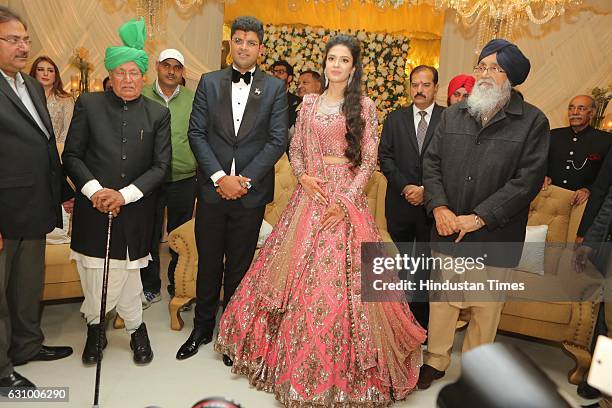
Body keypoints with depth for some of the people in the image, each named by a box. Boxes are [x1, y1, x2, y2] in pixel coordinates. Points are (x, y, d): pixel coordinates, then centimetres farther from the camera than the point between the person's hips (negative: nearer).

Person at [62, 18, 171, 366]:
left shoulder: (158, 114, 1)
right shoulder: (89, 104, 1)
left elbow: (161, 165, -2)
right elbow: (72, 155, 2)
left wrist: (125, 195, -13)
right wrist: (94, 190, -13)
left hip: (135, 212, 0)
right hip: (94, 208, 1)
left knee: (126, 272, 10)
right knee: (95, 275, 7)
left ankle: (136, 327, 33)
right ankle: (96, 327, 32)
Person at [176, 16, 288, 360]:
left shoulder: (275, 88, 2)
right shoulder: (209, 83, 6)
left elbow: (278, 140, -4)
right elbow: (197, 133, 0)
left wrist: (244, 180, -12)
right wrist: (220, 177, -11)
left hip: (251, 193, -1)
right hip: (212, 189, 2)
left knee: (239, 266, 10)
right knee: (208, 263, 12)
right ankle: (202, 328, 30)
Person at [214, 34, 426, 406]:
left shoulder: (365, 106, 0)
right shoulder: (309, 103, 11)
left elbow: (369, 162, -4)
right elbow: (296, 150, 13)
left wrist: (344, 201, -14)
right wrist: (303, 176, -7)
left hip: (346, 197, -4)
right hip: (309, 195, 4)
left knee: (338, 281, -3)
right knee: (298, 275, 7)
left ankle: (340, 368, 17)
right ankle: (297, 359, 29)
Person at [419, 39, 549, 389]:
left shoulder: (533, 121, -5)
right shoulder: (453, 114, 7)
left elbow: (528, 180, -11)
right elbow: (432, 162, 6)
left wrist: (479, 217, -15)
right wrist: (439, 207, -8)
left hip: (495, 236, -3)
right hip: (447, 230, 3)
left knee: (486, 307, 11)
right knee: (442, 298, 13)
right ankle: (436, 361, 33)